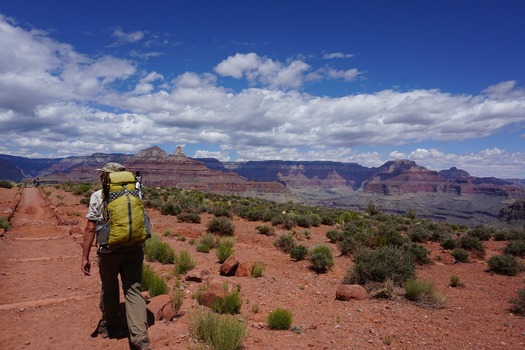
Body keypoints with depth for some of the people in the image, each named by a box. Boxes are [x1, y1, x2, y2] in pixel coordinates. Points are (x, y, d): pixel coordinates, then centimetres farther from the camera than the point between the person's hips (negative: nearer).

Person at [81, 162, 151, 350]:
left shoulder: (98, 196, -5)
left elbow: (90, 228, -10)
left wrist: (85, 257, -6)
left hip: (109, 251, -2)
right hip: (134, 250, 2)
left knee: (109, 289, 20)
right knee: (133, 291, 3)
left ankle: (108, 325, 40)